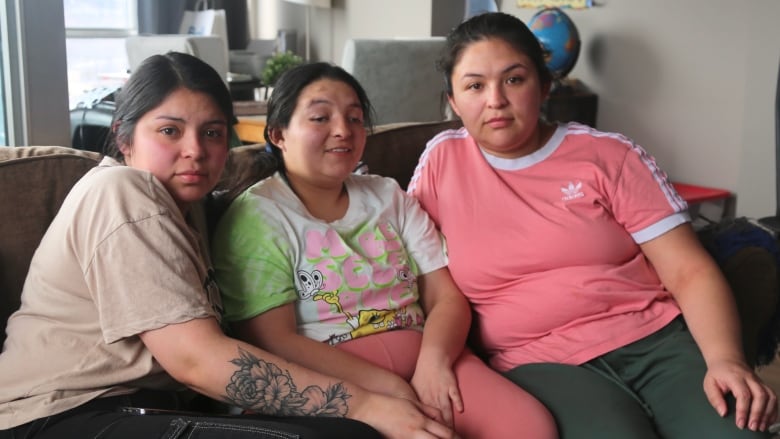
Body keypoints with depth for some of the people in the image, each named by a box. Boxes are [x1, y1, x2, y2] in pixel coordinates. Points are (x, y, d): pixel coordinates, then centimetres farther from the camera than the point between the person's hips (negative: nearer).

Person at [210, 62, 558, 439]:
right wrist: (385, 388, -18)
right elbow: (273, 342, -11)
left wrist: (433, 360, -14)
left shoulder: (389, 197, 15)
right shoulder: (255, 217, -2)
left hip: (422, 360, 5)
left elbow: (446, 296, 8)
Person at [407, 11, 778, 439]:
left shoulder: (609, 156, 4)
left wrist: (725, 359, -17)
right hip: (541, 363, -1)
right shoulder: (442, 159, 7)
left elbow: (690, 271, 0)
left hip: (656, 340, 1)